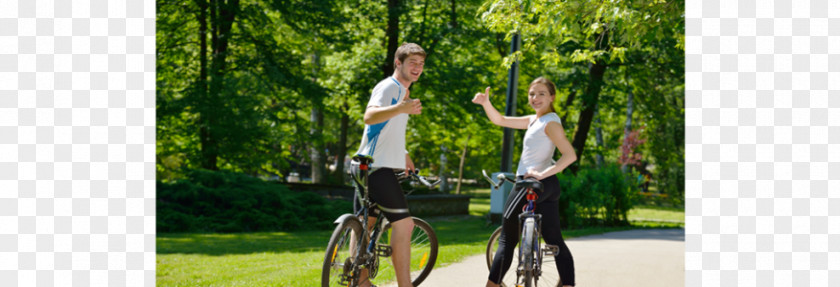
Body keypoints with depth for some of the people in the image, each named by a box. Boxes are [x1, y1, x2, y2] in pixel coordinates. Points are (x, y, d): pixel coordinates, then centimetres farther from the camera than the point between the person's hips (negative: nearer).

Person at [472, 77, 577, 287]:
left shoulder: (550, 122, -11)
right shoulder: (533, 120, 16)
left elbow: (570, 155, -21)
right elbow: (500, 120, 18)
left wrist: (542, 174, -25)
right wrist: (486, 103, 2)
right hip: (548, 186, 9)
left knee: (507, 239, -2)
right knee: (554, 241, 6)